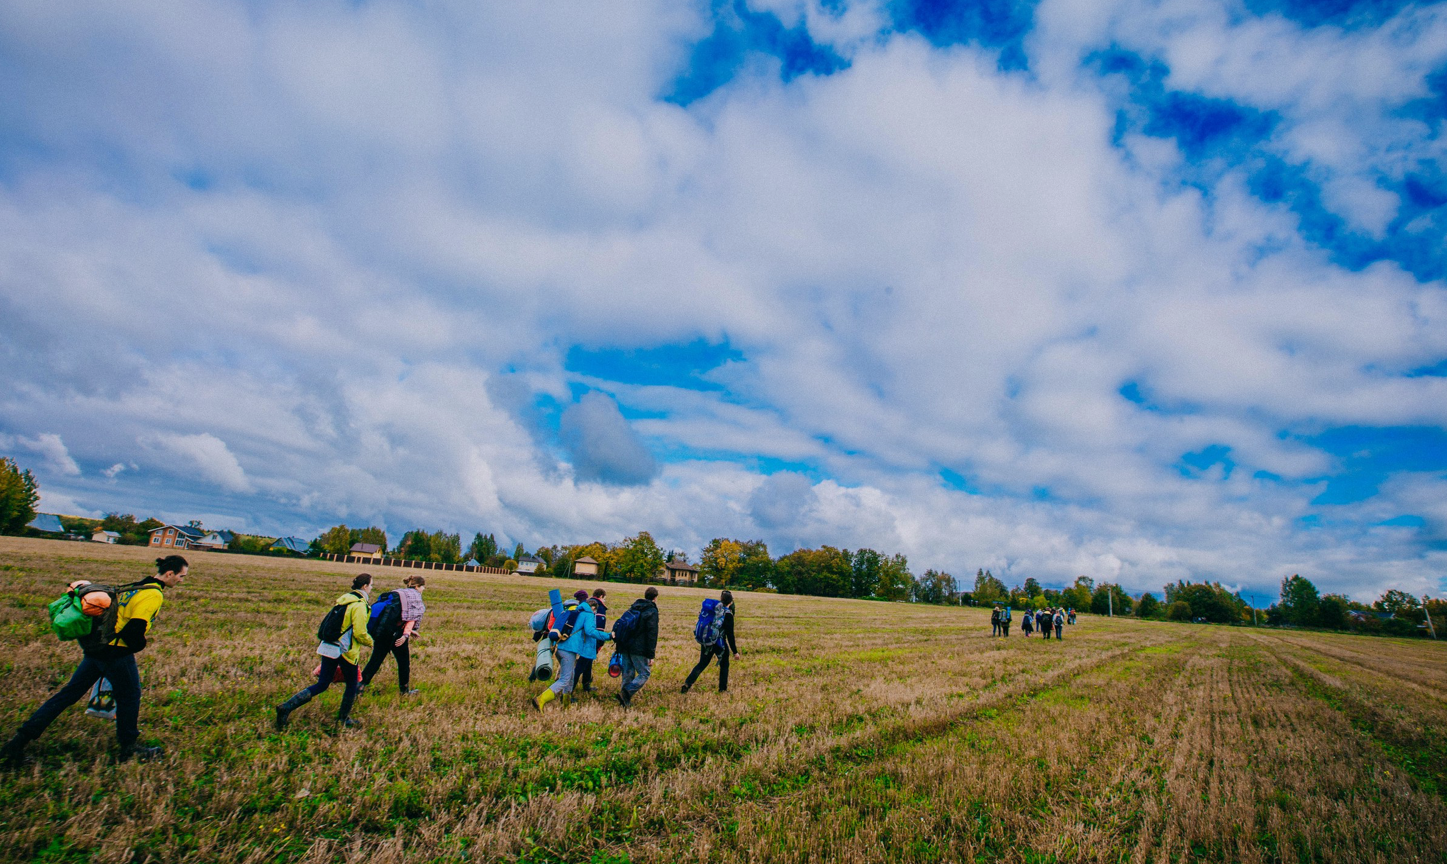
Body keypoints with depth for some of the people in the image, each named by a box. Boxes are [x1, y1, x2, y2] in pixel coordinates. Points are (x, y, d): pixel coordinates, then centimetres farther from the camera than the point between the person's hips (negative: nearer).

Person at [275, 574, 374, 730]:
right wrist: (371, 643, 0)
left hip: (329, 647, 8)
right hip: (346, 651, -8)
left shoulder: (345, 599, 11)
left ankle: (286, 707, -1)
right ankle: (343, 720, 21)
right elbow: (360, 633, -19)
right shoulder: (360, 604, -16)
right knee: (351, 686, 12)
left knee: (321, 685, 12)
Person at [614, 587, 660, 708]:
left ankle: (626, 700, 14)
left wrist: (618, 641, 17)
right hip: (639, 649, -7)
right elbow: (652, 634, -12)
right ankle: (626, 693, -16)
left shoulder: (632, 608, 15)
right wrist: (651, 655, -11)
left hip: (625, 647, 7)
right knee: (644, 674, 2)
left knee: (628, 674, 15)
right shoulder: (652, 612, -7)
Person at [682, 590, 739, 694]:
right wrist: (735, 651, -10)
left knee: (702, 664, 15)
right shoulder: (728, 614, -15)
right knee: (724, 665, 16)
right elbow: (730, 635, -15)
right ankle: (722, 689, 21)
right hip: (720, 643, -5)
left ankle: (687, 684, 7)